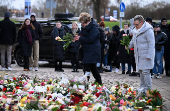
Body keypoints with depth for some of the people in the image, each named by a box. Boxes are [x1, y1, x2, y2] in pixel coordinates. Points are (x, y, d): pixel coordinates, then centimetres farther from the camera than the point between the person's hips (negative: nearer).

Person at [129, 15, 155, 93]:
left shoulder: (148, 30, -16)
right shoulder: (135, 31, 11)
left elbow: (151, 44, -17)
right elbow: (133, 41, 27)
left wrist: (149, 56, -21)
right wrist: (129, 45, 8)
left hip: (146, 55, -9)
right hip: (139, 56, 9)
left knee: (145, 72, -10)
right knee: (141, 71, 14)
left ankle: (148, 90, -5)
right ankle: (142, 88, 23)